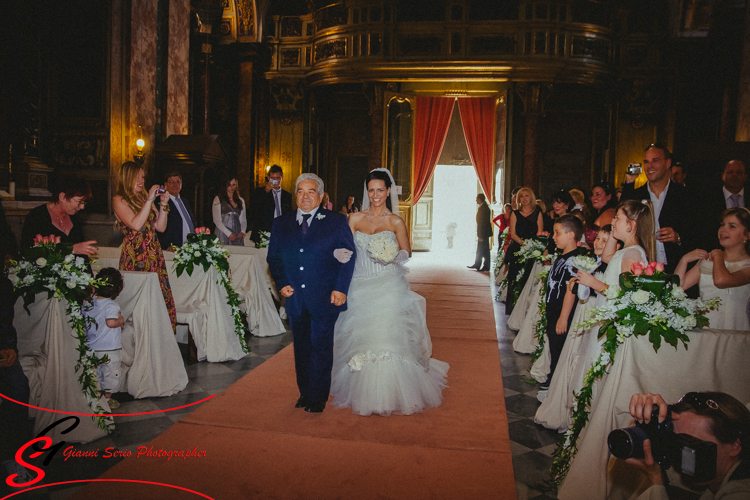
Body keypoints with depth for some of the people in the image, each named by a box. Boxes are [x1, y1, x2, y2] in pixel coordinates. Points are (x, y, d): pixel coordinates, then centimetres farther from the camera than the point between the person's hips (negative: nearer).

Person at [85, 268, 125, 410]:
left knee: (96, 374, 20)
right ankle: (107, 399, 17)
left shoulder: (88, 303, 1)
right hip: (109, 350, -6)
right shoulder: (112, 305, -19)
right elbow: (111, 322, -35)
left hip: (92, 348, 6)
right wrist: (121, 320, -16)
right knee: (110, 374, 9)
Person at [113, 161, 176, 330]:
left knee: (161, 297, 1)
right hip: (134, 257, -6)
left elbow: (160, 227, 13)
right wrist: (149, 200, -12)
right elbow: (136, 224, -16)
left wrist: (163, 204, 4)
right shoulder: (119, 200, -1)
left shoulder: (145, 198, 18)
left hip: (154, 256, 6)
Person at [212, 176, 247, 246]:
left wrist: (242, 232, -4)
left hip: (237, 236, 3)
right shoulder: (218, 199, 5)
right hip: (223, 234, -3)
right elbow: (216, 220, -3)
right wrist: (229, 234, -11)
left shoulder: (241, 200, 18)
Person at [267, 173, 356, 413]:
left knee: (321, 347, 3)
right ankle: (305, 392, 30)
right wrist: (281, 283, -3)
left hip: (325, 298, -3)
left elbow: (349, 256, -4)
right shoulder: (281, 224, 9)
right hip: (295, 299, 4)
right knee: (301, 348, 14)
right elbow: (273, 257, 12)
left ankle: (318, 397, 19)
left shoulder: (337, 221, -1)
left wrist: (340, 288, -11)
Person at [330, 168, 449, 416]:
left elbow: (406, 252, 8)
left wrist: (391, 257, -14)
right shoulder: (355, 219, 6)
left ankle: (391, 394, 12)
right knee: (362, 339, 6)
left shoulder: (396, 222, 1)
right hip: (361, 287, 2)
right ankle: (363, 393, 23)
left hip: (389, 287, -2)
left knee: (389, 339, -5)